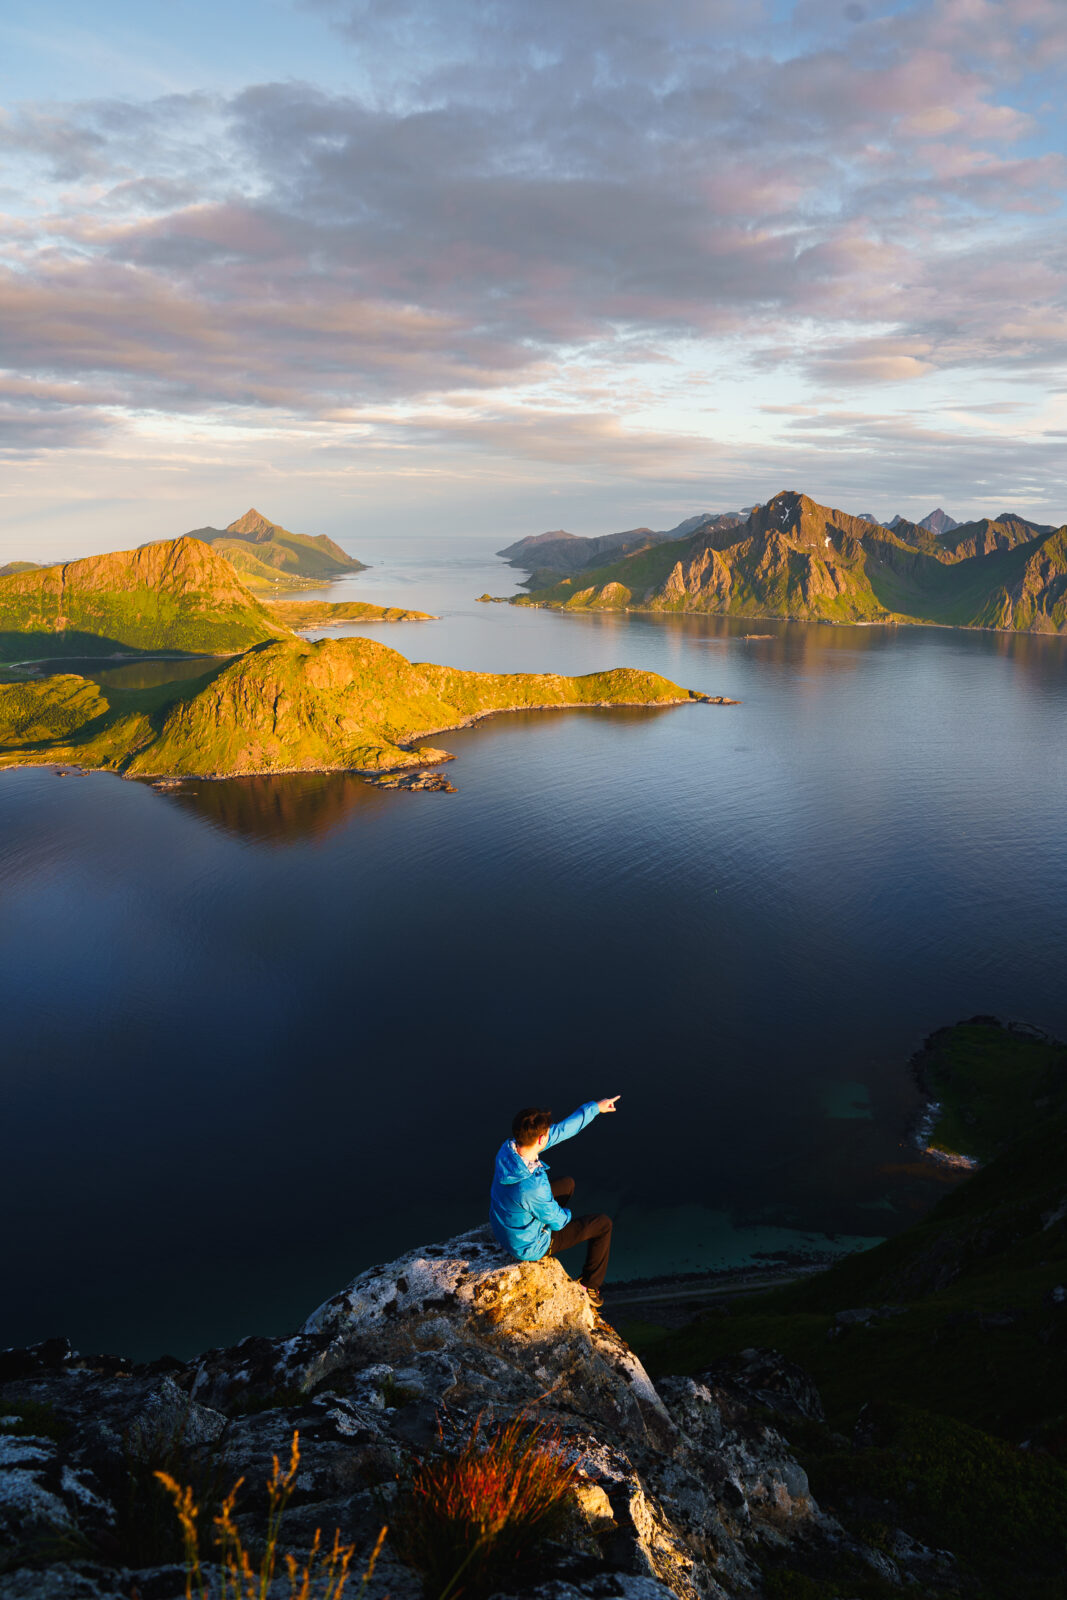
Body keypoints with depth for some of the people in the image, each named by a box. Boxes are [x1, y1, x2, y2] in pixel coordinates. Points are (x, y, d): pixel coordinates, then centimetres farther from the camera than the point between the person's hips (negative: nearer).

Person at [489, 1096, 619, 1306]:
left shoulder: (509, 1148, -20)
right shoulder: (533, 1186, -43)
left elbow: (561, 1130, -8)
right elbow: (557, 1221, -23)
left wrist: (595, 1107, -1)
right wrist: (566, 1214, 2)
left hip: (504, 1227, 7)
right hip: (529, 1246, -7)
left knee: (567, 1184, 25)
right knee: (603, 1224, 8)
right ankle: (589, 1286, 29)